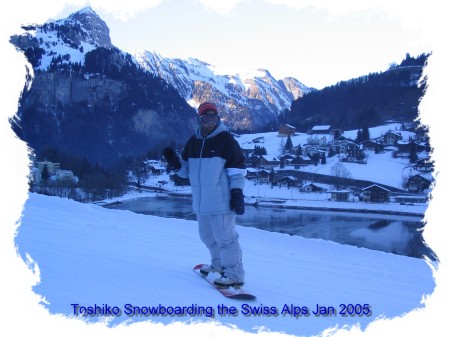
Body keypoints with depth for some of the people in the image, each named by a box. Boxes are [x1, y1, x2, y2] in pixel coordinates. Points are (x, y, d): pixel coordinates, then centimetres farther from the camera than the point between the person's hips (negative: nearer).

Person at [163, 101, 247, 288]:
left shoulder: (226, 140, -7)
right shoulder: (193, 142, 11)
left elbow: (237, 168, -8)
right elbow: (186, 170, 15)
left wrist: (237, 193, -14)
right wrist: (174, 162, -5)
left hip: (221, 200, -7)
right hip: (201, 201, 7)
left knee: (225, 236, -5)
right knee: (207, 235, 19)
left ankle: (234, 274, 4)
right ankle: (219, 264, 37)